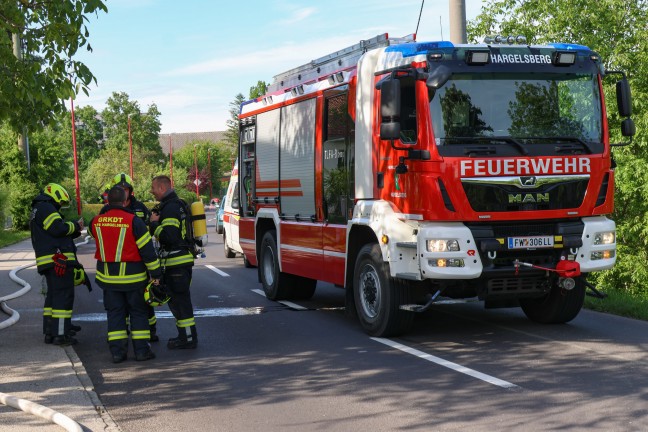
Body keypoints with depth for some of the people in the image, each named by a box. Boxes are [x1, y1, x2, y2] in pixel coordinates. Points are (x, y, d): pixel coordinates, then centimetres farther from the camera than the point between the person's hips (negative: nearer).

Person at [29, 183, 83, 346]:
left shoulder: (37, 211, 24)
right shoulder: (46, 208, -8)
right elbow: (59, 229, -20)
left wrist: (74, 231, 10)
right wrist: (75, 226, -3)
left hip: (49, 262, 11)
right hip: (58, 259, -10)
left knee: (53, 295, 17)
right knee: (63, 295, -9)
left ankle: (50, 332, 23)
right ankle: (60, 334, -11)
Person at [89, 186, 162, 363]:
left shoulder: (96, 222, -2)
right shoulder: (133, 221, -14)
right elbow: (147, 249, -12)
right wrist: (155, 273, -4)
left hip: (108, 276, 3)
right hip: (132, 276, -3)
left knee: (115, 313, 11)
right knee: (138, 312, 9)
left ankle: (117, 351, 9)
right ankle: (141, 350, 9)